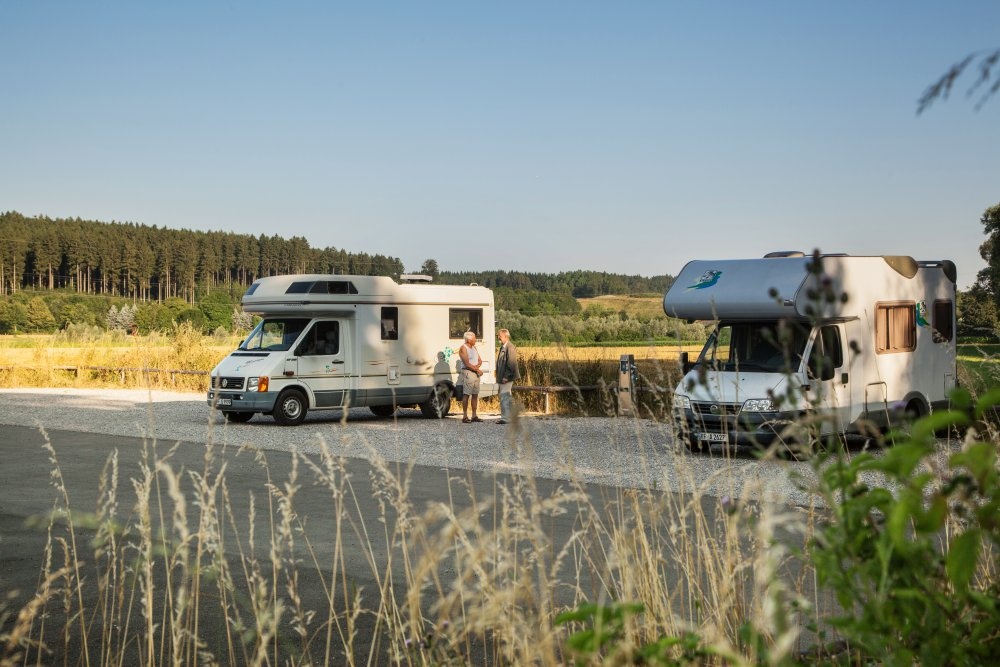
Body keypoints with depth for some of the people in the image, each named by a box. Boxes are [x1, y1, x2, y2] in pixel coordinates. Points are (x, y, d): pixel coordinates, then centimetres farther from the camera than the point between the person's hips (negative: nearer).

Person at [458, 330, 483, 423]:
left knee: (475, 395, 8)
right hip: (467, 372, -8)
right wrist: (478, 370, -10)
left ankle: (474, 416, 12)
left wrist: (477, 365, -8)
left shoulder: (474, 347, 15)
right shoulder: (463, 348, -10)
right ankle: (465, 416, -8)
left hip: (476, 373, 8)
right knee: (466, 395, -8)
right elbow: (467, 364, -16)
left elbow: (480, 360, 14)